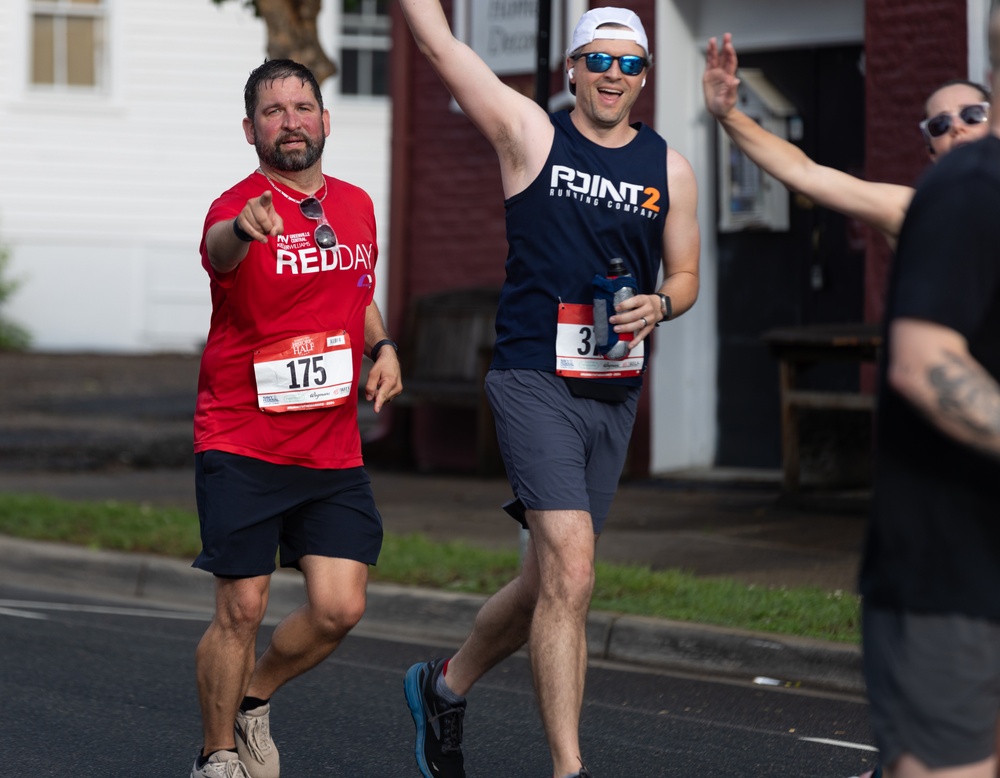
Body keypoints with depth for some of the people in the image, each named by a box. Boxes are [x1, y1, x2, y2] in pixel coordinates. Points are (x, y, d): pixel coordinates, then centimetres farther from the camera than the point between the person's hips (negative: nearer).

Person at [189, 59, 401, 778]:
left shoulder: (356, 205, 9)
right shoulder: (238, 208, -12)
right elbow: (218, 250, -37)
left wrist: (383, 348, 6)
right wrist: (245, 227, -61)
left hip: (334, 452, 5)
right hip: (241, 448, -5)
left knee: (339, 609, -2)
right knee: (242, 610, -3)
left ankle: (253, 699, 25)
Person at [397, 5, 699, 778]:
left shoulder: (669, 169, 10)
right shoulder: (531, 133, -1)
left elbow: (685, 276, 17)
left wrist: (658, 305, -4)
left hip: (616, 392, 5)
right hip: (536, 383, -5)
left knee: (549, 581, 14)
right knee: (570, 574, -17)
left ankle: (446, 685, 41)